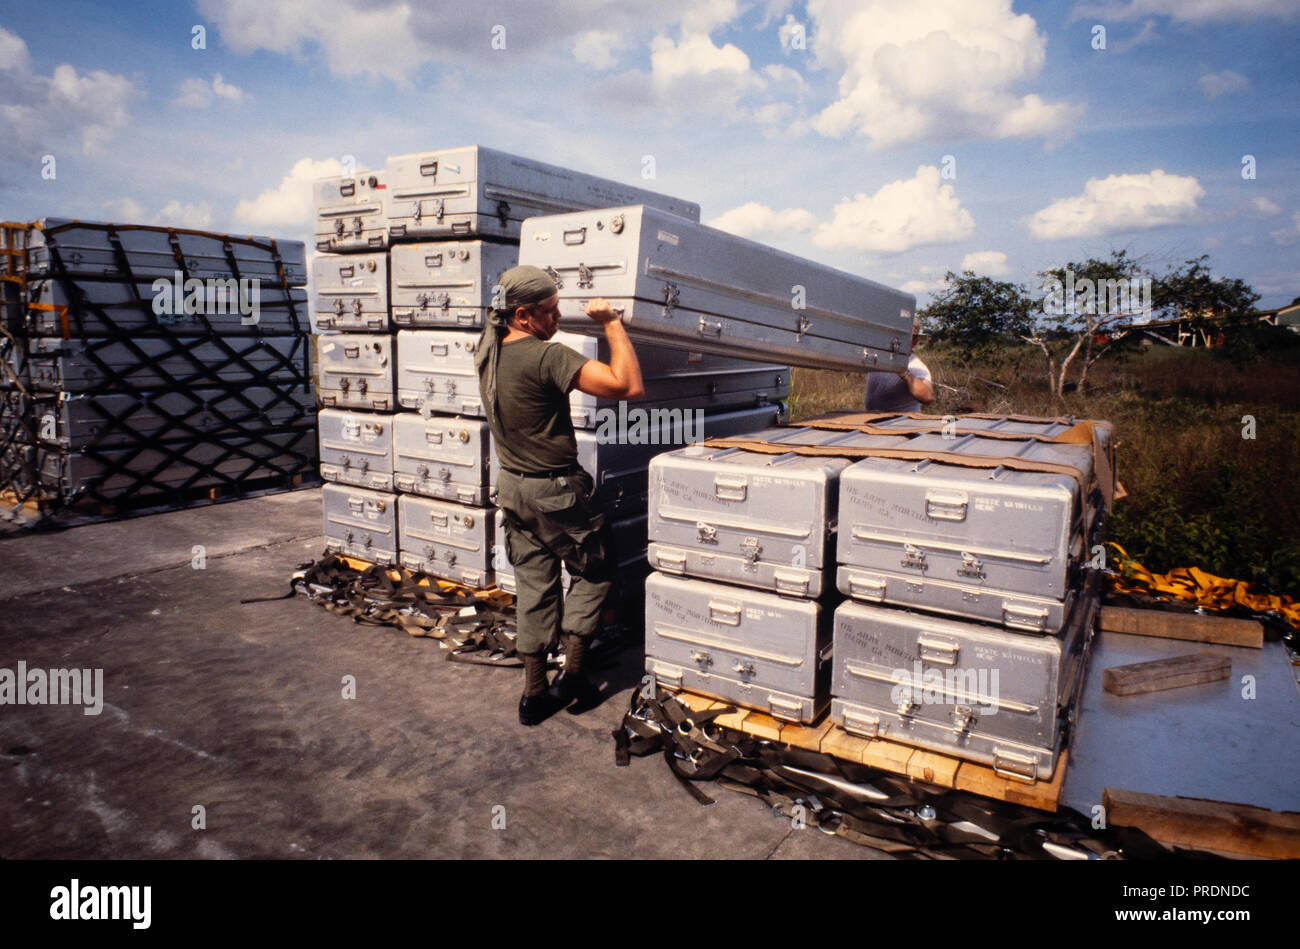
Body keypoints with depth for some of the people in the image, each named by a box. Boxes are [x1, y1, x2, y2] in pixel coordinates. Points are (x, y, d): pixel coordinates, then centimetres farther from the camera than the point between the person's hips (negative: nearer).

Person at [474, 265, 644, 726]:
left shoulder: (488, 351, 2)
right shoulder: (547, 356, -23)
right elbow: (629, 385, -29)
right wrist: (611, 323, -20)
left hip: (512, 485, 7)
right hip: (556, 490, -7)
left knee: (533, 585, 14)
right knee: (593, 574, 14)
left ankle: (535, 693, 21)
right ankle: (571, 674, 14)